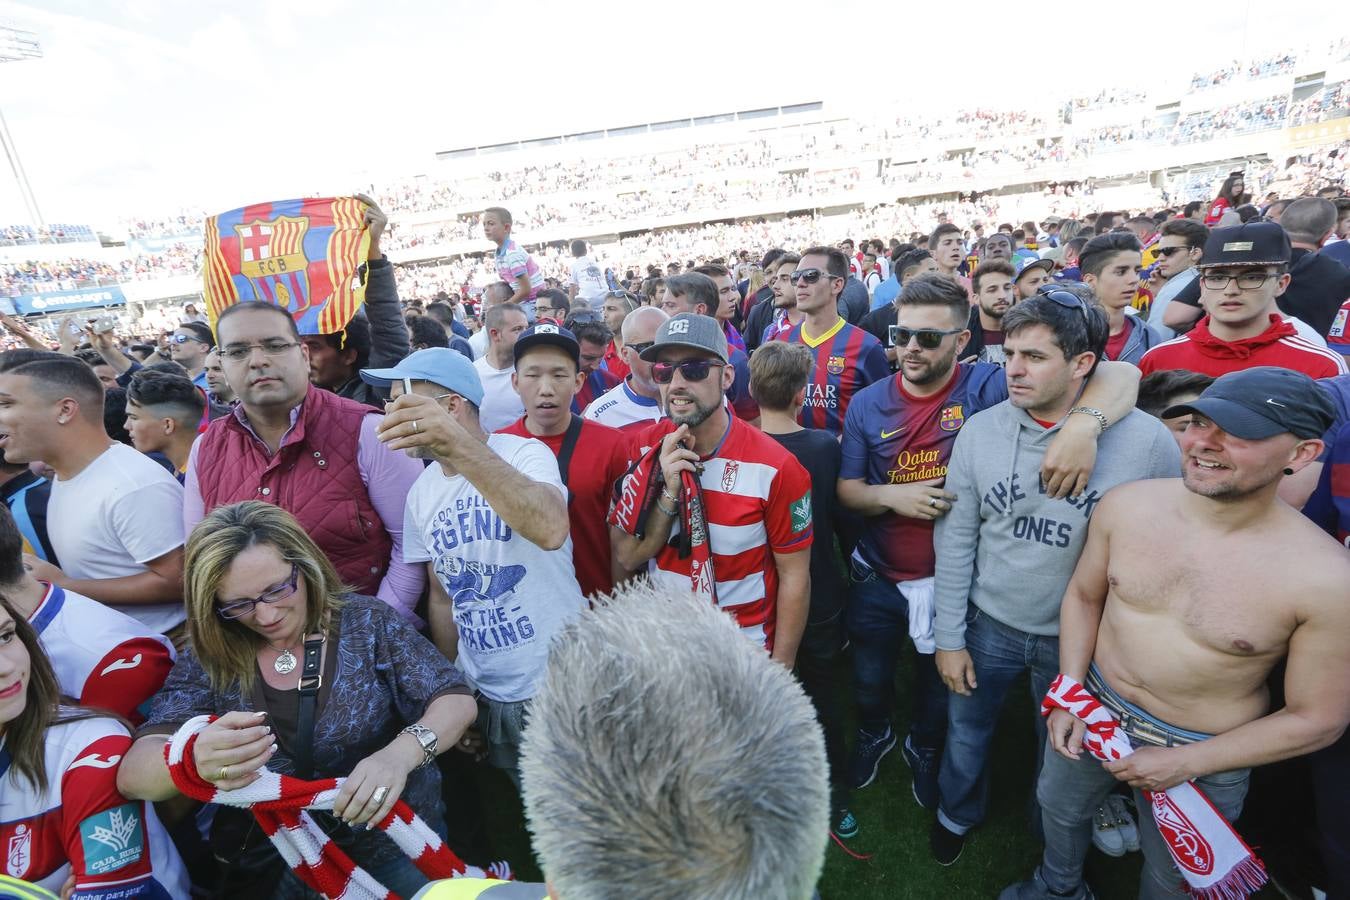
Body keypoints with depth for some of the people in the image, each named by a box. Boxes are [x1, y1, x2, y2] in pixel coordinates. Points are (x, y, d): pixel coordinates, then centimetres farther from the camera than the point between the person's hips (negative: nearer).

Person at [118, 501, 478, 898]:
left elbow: (456, 700, -14)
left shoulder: (367, 621, -12)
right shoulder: (206, 660, -6)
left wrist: (401, 752, -36)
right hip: (271, 865, 2)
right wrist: (195, 760, -41)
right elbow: (131, 775, -16)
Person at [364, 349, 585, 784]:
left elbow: (551, 530, -38)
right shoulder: (422, 492, 4)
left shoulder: (525, 453, -15)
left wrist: (457, 444, -47)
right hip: (484, 697, 6)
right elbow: (442, 596, 11)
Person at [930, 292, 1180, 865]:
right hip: (989, 624, 1)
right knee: (966, 732, 21)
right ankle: (957, 814, 52)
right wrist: (949, 637, -3)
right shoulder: (979, 431, -13)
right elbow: (955, 540, -7)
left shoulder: (1148, 441, -20)